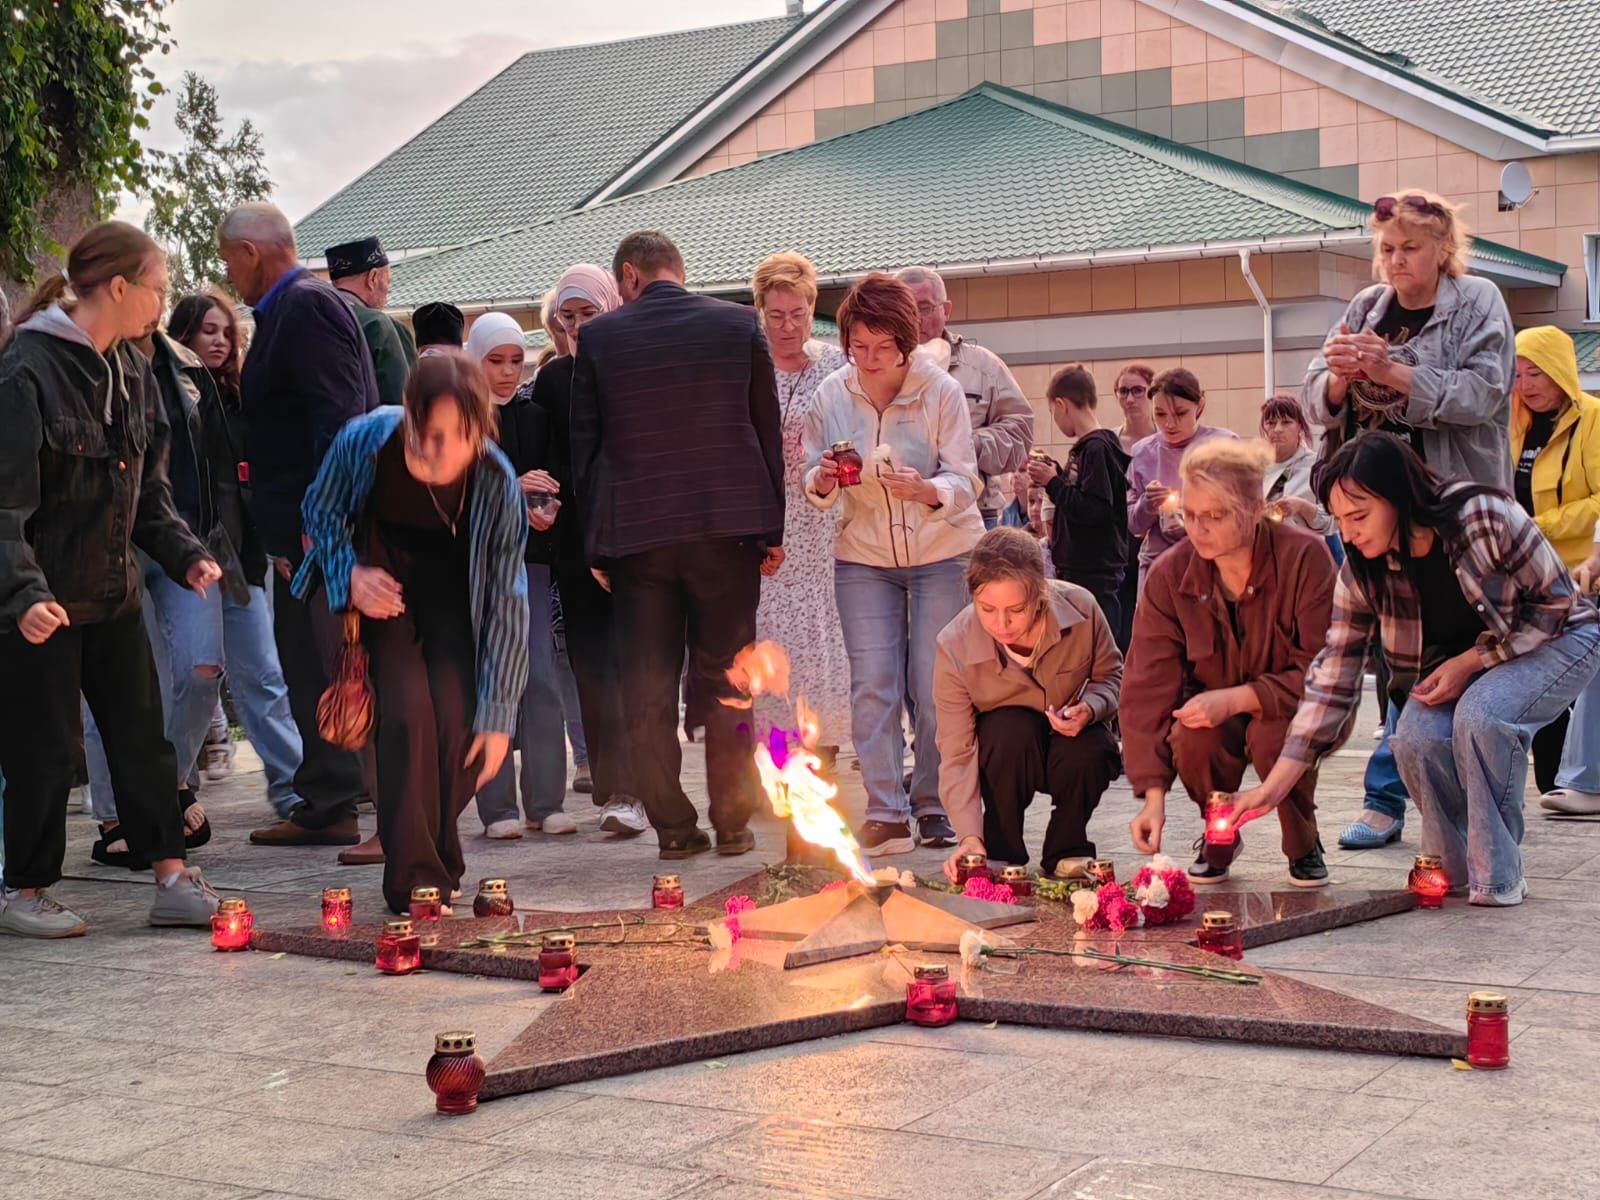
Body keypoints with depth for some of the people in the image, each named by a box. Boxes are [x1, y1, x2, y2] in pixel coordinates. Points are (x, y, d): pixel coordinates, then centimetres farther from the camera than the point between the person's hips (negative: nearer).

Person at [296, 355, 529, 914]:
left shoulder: (496, 482, -28)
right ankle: (414, 874, -11)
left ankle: (440, 858, 13)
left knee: (457, 712, -12)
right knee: (406, 705, -19)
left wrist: (497, 716, -21)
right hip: (380, 575, -1)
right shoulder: (364, 441, -30)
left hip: (449, 587, 1)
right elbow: (321, 510, -6)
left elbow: (507, 602, -22)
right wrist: (350, 575, -25)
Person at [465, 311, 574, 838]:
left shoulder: (536, 413, 10)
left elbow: (556, 476, 9)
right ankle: (498, 807, 3)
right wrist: (510, 485, -21)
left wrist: (547, 507, -13)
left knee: (541, 675, -1)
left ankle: (545, 802, 4)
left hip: (528, 555, 3)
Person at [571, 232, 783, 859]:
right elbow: (768, 430, 5)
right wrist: (771, 529, 10)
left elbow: (584, 444, 3)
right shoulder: (739, 324, 3)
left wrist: (595, 540, 10)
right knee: (724, 680, 8)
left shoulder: (599, 336, 1)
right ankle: (732, 825, 11)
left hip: (635, 529, -1)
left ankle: (673, 827, 7)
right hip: (727, 525, 1)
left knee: (648, 688, 6)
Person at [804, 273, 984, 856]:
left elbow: (965, 482, -13)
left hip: (942, 553, -2)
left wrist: (925, 491, -34)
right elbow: (812, 482, 3)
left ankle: (935, 808, 13)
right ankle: (885, 815, -4)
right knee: (872, 686, -6)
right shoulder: (832, 394, -3)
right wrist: (822, 484, -20)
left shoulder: (941, 390, -11)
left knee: (934, 687, -2)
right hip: (863, 557, 2)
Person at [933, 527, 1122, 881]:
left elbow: (1110, 675, -4)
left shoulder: (1080, 608, -25)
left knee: (1090, 752, -32)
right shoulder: (954, 646, -28)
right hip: (1003, 750, -1)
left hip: (1073, 741, 1)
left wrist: (1089, 709, -28)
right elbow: (957, 753, -25)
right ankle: (1002, 856, -13)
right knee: (1013, 731, -35)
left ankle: (1066, 850, -2)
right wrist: (970, 837, -36)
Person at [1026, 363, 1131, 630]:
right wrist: (1055, 472, 10)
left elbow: (1094, 511, -22)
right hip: (1076, 569, 10)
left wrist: (1053, 483, -14)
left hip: (1095, 575, -10)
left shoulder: (1097, 448, -15)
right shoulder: (1084, 448, 13)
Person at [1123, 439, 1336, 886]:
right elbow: (1148, 686, -17)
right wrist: (1153, 795, -26)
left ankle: (1304, 846, -3)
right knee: (1190, 739, -31)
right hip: (1215, 715, 2)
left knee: (1271, 735, -35)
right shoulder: (1168, 575, -14)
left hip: (1290, 713, -2)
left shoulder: (1305, 558, -21)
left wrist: (1236, 698, -33)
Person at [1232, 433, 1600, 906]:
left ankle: (1498, 876, -18)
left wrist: (1470, 663, -24)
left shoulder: (1486, 518, -29)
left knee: (1481, 715, -35)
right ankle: (1452, 866, -4)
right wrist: (1271, 789, -16)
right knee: (1415, 738, -28)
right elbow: (1332, 680, -12)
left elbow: (1556, 604, -17)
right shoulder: (1362, 573, -14)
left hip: (1558, 641, -4)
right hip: (1454, 662, 4)